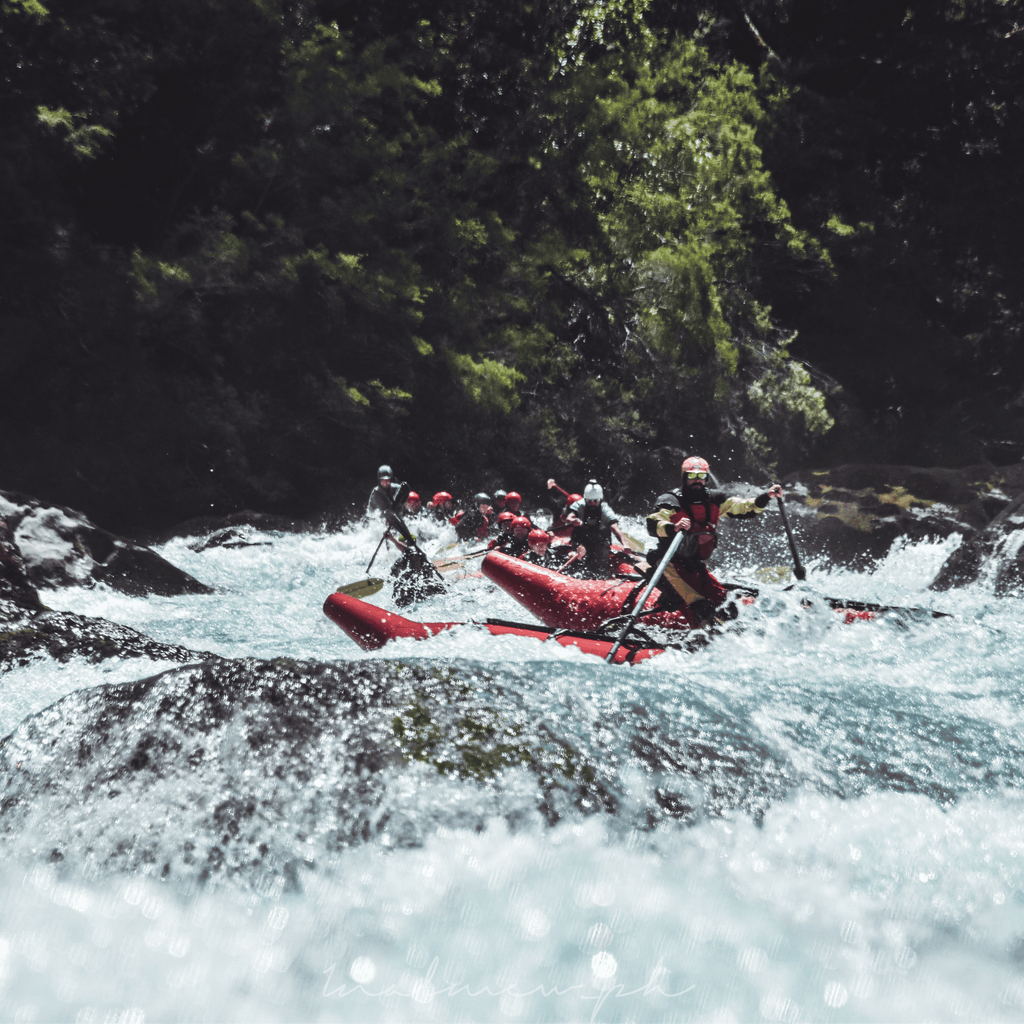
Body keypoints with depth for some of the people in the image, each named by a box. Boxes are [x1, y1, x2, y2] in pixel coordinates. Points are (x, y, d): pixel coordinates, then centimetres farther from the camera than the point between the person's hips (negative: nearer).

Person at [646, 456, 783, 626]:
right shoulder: (671, 501, -12)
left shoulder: (713, 500, 6)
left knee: (719, 597, 2)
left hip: (695, 565, 7)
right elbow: (652, 524, -28)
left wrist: (766, 497, -9)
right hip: (671, 563, -7)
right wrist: (673, 528, -48)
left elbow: (746, 508, 8)